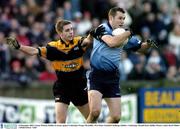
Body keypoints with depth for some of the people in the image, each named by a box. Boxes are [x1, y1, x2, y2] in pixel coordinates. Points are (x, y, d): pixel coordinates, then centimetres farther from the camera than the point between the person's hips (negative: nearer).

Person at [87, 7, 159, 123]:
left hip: (113, 77, 6)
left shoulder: (125, 35, 11)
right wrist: (128, 33, -15)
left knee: (116, 117, 1)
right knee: (95, 111, -23)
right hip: (97, 75, -6)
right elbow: (112, 42, -26)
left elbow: (140, 48, 19)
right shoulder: (103, 29, -7)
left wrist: (148, 44, -2)